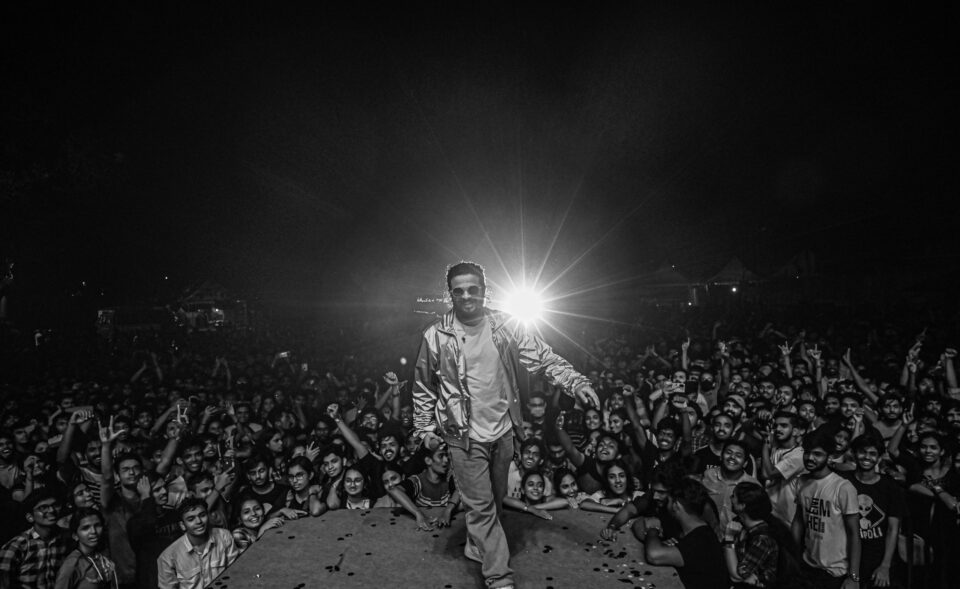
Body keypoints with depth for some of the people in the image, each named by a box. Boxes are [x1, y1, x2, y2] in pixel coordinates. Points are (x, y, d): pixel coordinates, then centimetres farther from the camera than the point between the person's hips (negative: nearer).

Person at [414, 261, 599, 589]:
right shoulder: (436, 335, -8)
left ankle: (477, 549, 44)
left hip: (502, 430, 3)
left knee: (495, 500, 20)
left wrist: (575, 382, -17)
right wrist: (425, 428, 2)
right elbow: (424, 387, 2)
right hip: (465, 435, -3)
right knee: (480, 506, 1)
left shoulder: (506, 326, -4)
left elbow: (543, 359, -5)